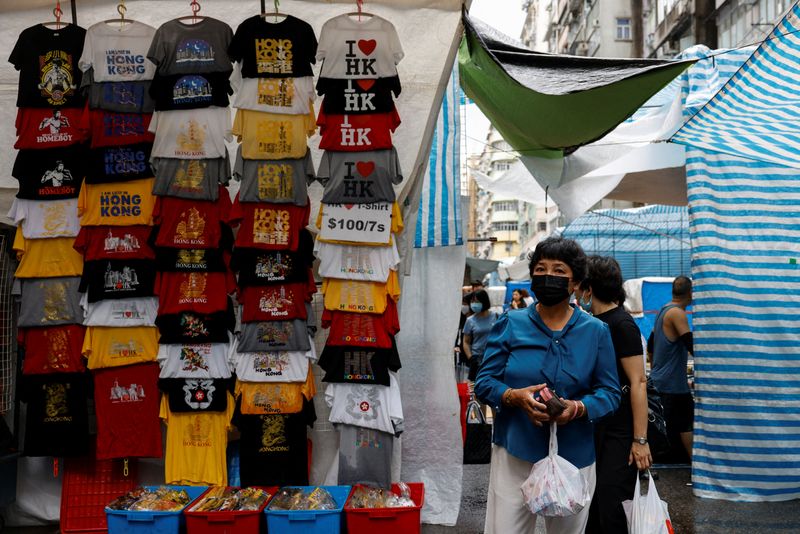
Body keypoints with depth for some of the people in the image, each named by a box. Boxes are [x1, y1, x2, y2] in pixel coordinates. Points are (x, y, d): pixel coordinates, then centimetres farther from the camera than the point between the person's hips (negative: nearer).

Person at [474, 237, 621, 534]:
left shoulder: (596, 331, 3)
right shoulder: (510, 325, 2)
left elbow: (610, 392, 2)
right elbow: (484, 382, 1)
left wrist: (578, 408, -18)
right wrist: (515, 396, -20)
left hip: (573, 456, 1)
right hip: (515, 453, -1)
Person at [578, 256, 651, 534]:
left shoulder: (622, 324, -15)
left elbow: (638, 383, -19)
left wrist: (640, 440, -21)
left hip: (620, 431, -8)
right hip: (597, 427, 8)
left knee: (610, 504, -4)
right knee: (593, 503, 15)